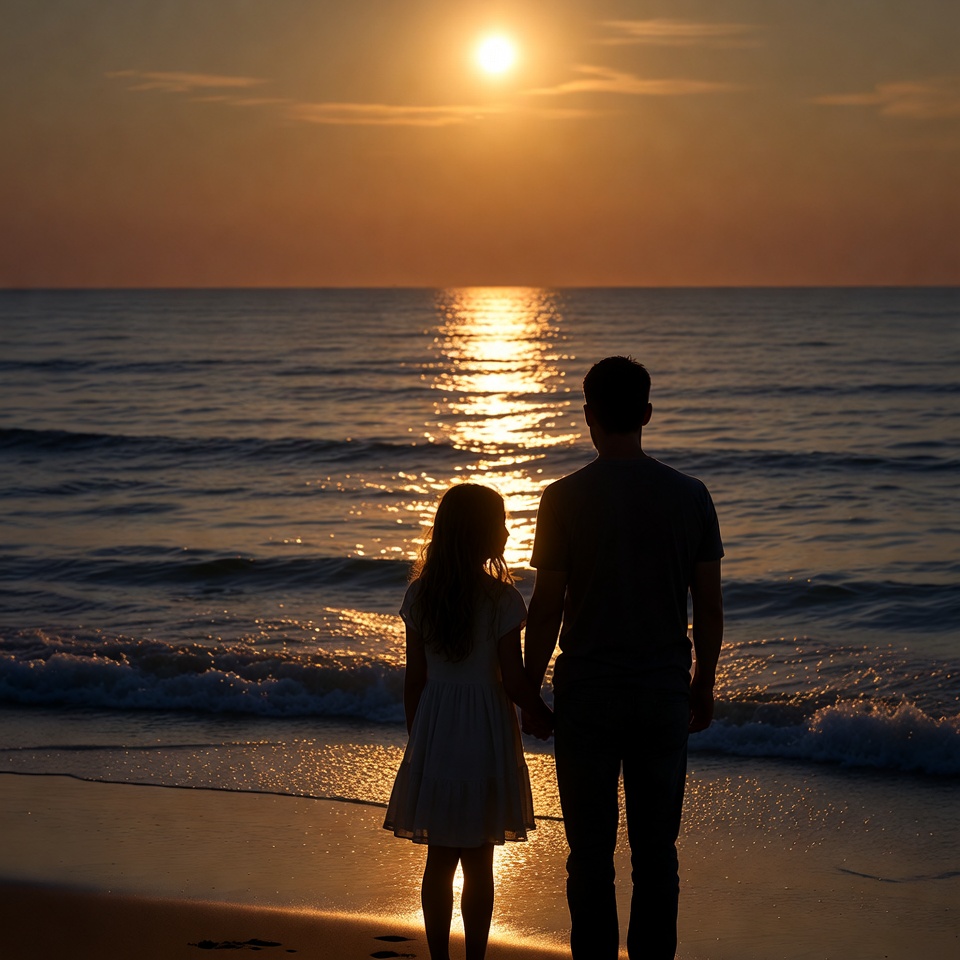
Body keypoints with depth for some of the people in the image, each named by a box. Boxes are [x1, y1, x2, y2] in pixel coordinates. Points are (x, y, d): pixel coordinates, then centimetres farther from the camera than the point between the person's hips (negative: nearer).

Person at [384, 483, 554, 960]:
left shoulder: (420, 595, 0)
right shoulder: (501, 599, -13)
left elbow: (414, 679, 4)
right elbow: (513, 680, -11)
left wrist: (417, 738, 14)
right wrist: (543, 718, 6)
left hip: (432, 729, 4)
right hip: (484, 732, -3)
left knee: (439, 859, 10)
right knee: (478, 862, 6)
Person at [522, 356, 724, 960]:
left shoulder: (565, 498, -9)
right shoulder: (690, 496, -2)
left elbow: (547, 609, -7)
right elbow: (710, 605, 2)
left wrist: (530, 690, 5)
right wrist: (705, 683, 16)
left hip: (586, 695, -2)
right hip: (664, 694, 2)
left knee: (591, 852, 7)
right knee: (657, 851, 10)